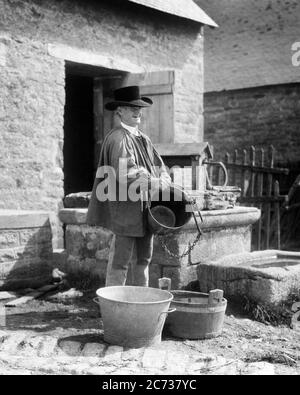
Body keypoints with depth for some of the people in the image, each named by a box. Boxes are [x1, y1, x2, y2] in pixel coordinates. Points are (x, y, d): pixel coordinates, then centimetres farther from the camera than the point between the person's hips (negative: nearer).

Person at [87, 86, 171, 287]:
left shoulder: (143, 138, 16)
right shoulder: (117, 138, -12)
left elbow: (159, 166, 16)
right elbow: (125, 174, -23)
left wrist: (165, 180, -5)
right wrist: (156, 183, -18)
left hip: (145, 208, 9)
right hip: (126, 209, -9)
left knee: (144, 259, 14)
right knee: (120, 261, -3)